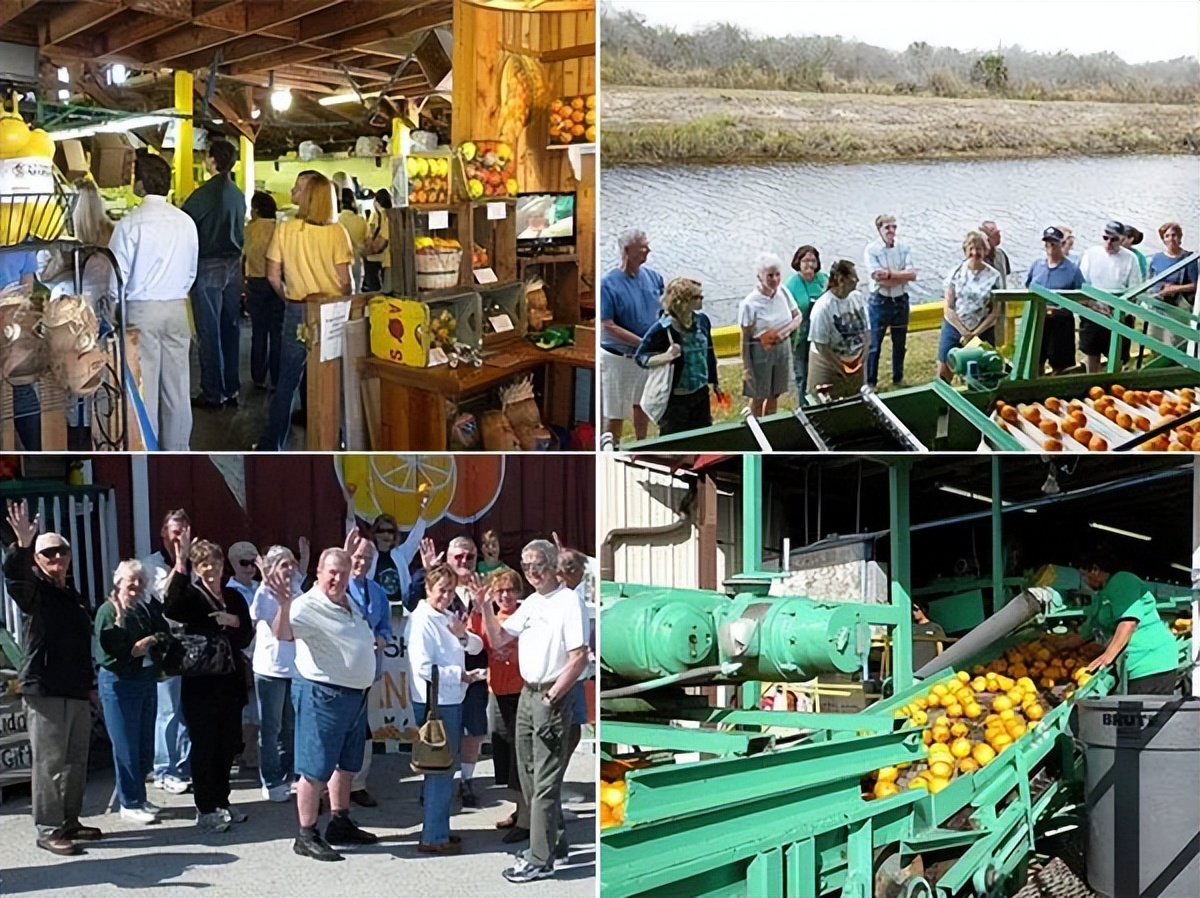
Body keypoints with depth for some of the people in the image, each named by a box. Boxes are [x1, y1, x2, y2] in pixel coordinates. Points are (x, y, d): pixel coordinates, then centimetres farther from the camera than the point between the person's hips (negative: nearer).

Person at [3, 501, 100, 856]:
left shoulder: (72, 594, 19)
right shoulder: (34, 589, -5)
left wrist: (88, 685, 26)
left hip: (76, 692, 8)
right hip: (45, 690, -8)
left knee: (76, 762, 13)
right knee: (50, 762, -7)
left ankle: (70, 821, 24)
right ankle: (48, 830, -3)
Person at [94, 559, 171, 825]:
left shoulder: (149, 610, 11)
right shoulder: (108, 611, -8)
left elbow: (166, 635, 5)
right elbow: (108, 646, -19)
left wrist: (151, 640, -13)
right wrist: (119, 618, -26)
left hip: (147, 679, 7)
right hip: (120, 681, -7)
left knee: (145, 745, 12)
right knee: (127, 746, -3)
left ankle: (138, 797, 22)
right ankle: (130, 804, 3)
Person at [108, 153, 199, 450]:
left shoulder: (131, 223, -13)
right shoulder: (186, 222, 1)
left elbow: (117, 274, -9)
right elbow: (191, 272, 9)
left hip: (141, 309, -5)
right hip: (177, 308, 5)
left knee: (144, 385, 1)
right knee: (177, 386, 10)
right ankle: (177, 450, 17)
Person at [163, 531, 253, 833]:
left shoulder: (234, 598, 12)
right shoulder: (192, 595, -5)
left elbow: (246, 637, 10)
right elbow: (170, 610, -28)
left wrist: (234, 622, -11)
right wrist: (180, 567, -36)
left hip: (230, 680, 5)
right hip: (200, 681, -5)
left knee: (228, 744, 10)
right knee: (204, 745, -1)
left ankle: (221, 802, 23)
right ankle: (206, 808, 4)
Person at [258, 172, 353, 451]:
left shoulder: (284, 230, -4)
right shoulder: (336, 232, -9)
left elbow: (273, 276, 0)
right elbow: (344, 280, -8)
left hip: (296, 312, 1)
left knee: (287, 383, 10)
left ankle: (271, 445, 14)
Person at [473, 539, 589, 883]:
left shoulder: (568, 601, -12)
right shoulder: (530, 604, 14)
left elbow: (579, 658, -17)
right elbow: (498, 639, 18)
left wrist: (551, 698, -17)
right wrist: (485, 609, 2)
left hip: (552, 696, -9)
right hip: (526, 693, 9)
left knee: (545, 781, -7)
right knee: (529, 776, 15)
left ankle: (540, 859, -5)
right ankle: (554, 840, 28)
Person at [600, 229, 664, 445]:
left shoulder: (653, 277, -2)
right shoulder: (609, 283, -18)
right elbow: (608, 326, -20)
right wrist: (643, 342, -23)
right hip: (619, 357, -6)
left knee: (642, 403, 23)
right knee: (616, 411, 3)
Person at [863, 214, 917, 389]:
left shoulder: (904, 249, 1)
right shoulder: (871, 250, -10)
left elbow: (912, 274, -11)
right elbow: (879, 278, -21)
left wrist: (890, 274, -20)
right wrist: (901, 275, -16)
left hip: (901, 301, 4)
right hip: (880, 302, -4)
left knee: (900, 344, 16)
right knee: (875, 345, 2)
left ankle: (898, 379, 31)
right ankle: (870, 383, 11)